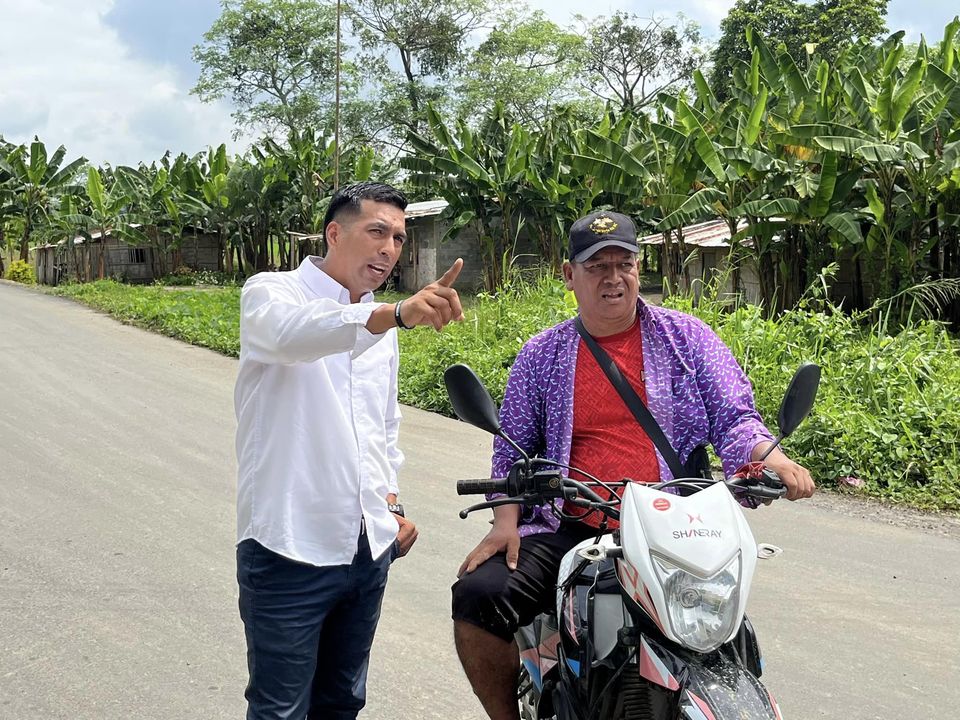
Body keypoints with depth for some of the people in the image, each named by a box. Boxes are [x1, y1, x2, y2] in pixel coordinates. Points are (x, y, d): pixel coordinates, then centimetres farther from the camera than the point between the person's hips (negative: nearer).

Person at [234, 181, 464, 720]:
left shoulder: (379, 324, 14)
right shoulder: (271, 293, -9)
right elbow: (292, 333, -35)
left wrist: (392, 502, 12)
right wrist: (399, 313, -50)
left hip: (369, 548, 7)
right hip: (291, 549, -7)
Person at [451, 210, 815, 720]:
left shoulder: (686, 337, 8)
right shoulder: (541, 355, 11)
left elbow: (734, 418, 4)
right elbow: (513, 450, 15)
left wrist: (769, 457, -19)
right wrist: (506, 521, -1)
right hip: (568, 532, 1)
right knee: (477, 596, -20)